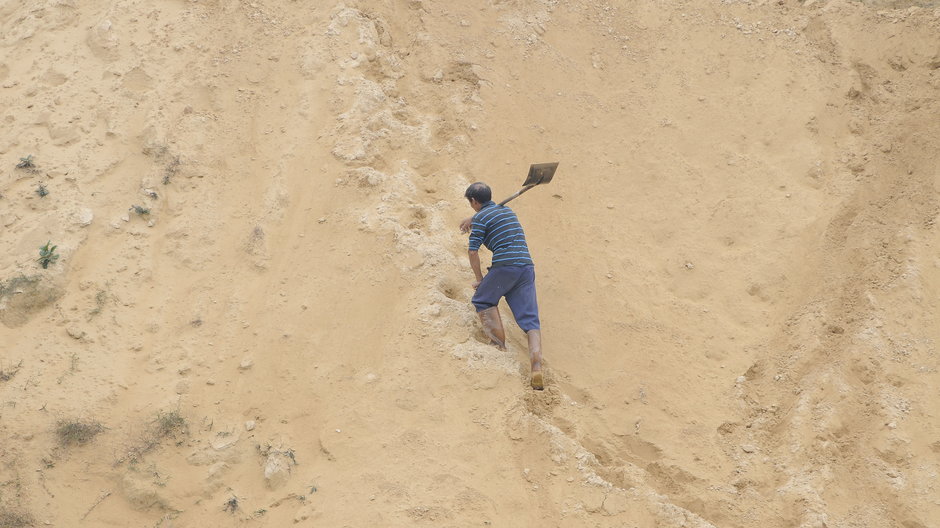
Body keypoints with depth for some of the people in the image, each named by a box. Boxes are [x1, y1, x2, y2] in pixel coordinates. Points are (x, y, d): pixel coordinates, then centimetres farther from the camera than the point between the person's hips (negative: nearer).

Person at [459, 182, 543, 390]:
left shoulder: (481, 217, 2)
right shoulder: (507, 211, 24)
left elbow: (472, 252, 2)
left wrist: (480, 278, 13)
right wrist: (471, 220, 60)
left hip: (505, 266, -6)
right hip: (527, 266, 6)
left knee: (482, 300, 19)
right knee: (530, 320, -1)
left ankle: (500, 344, 9)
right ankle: (537, 367, -16)